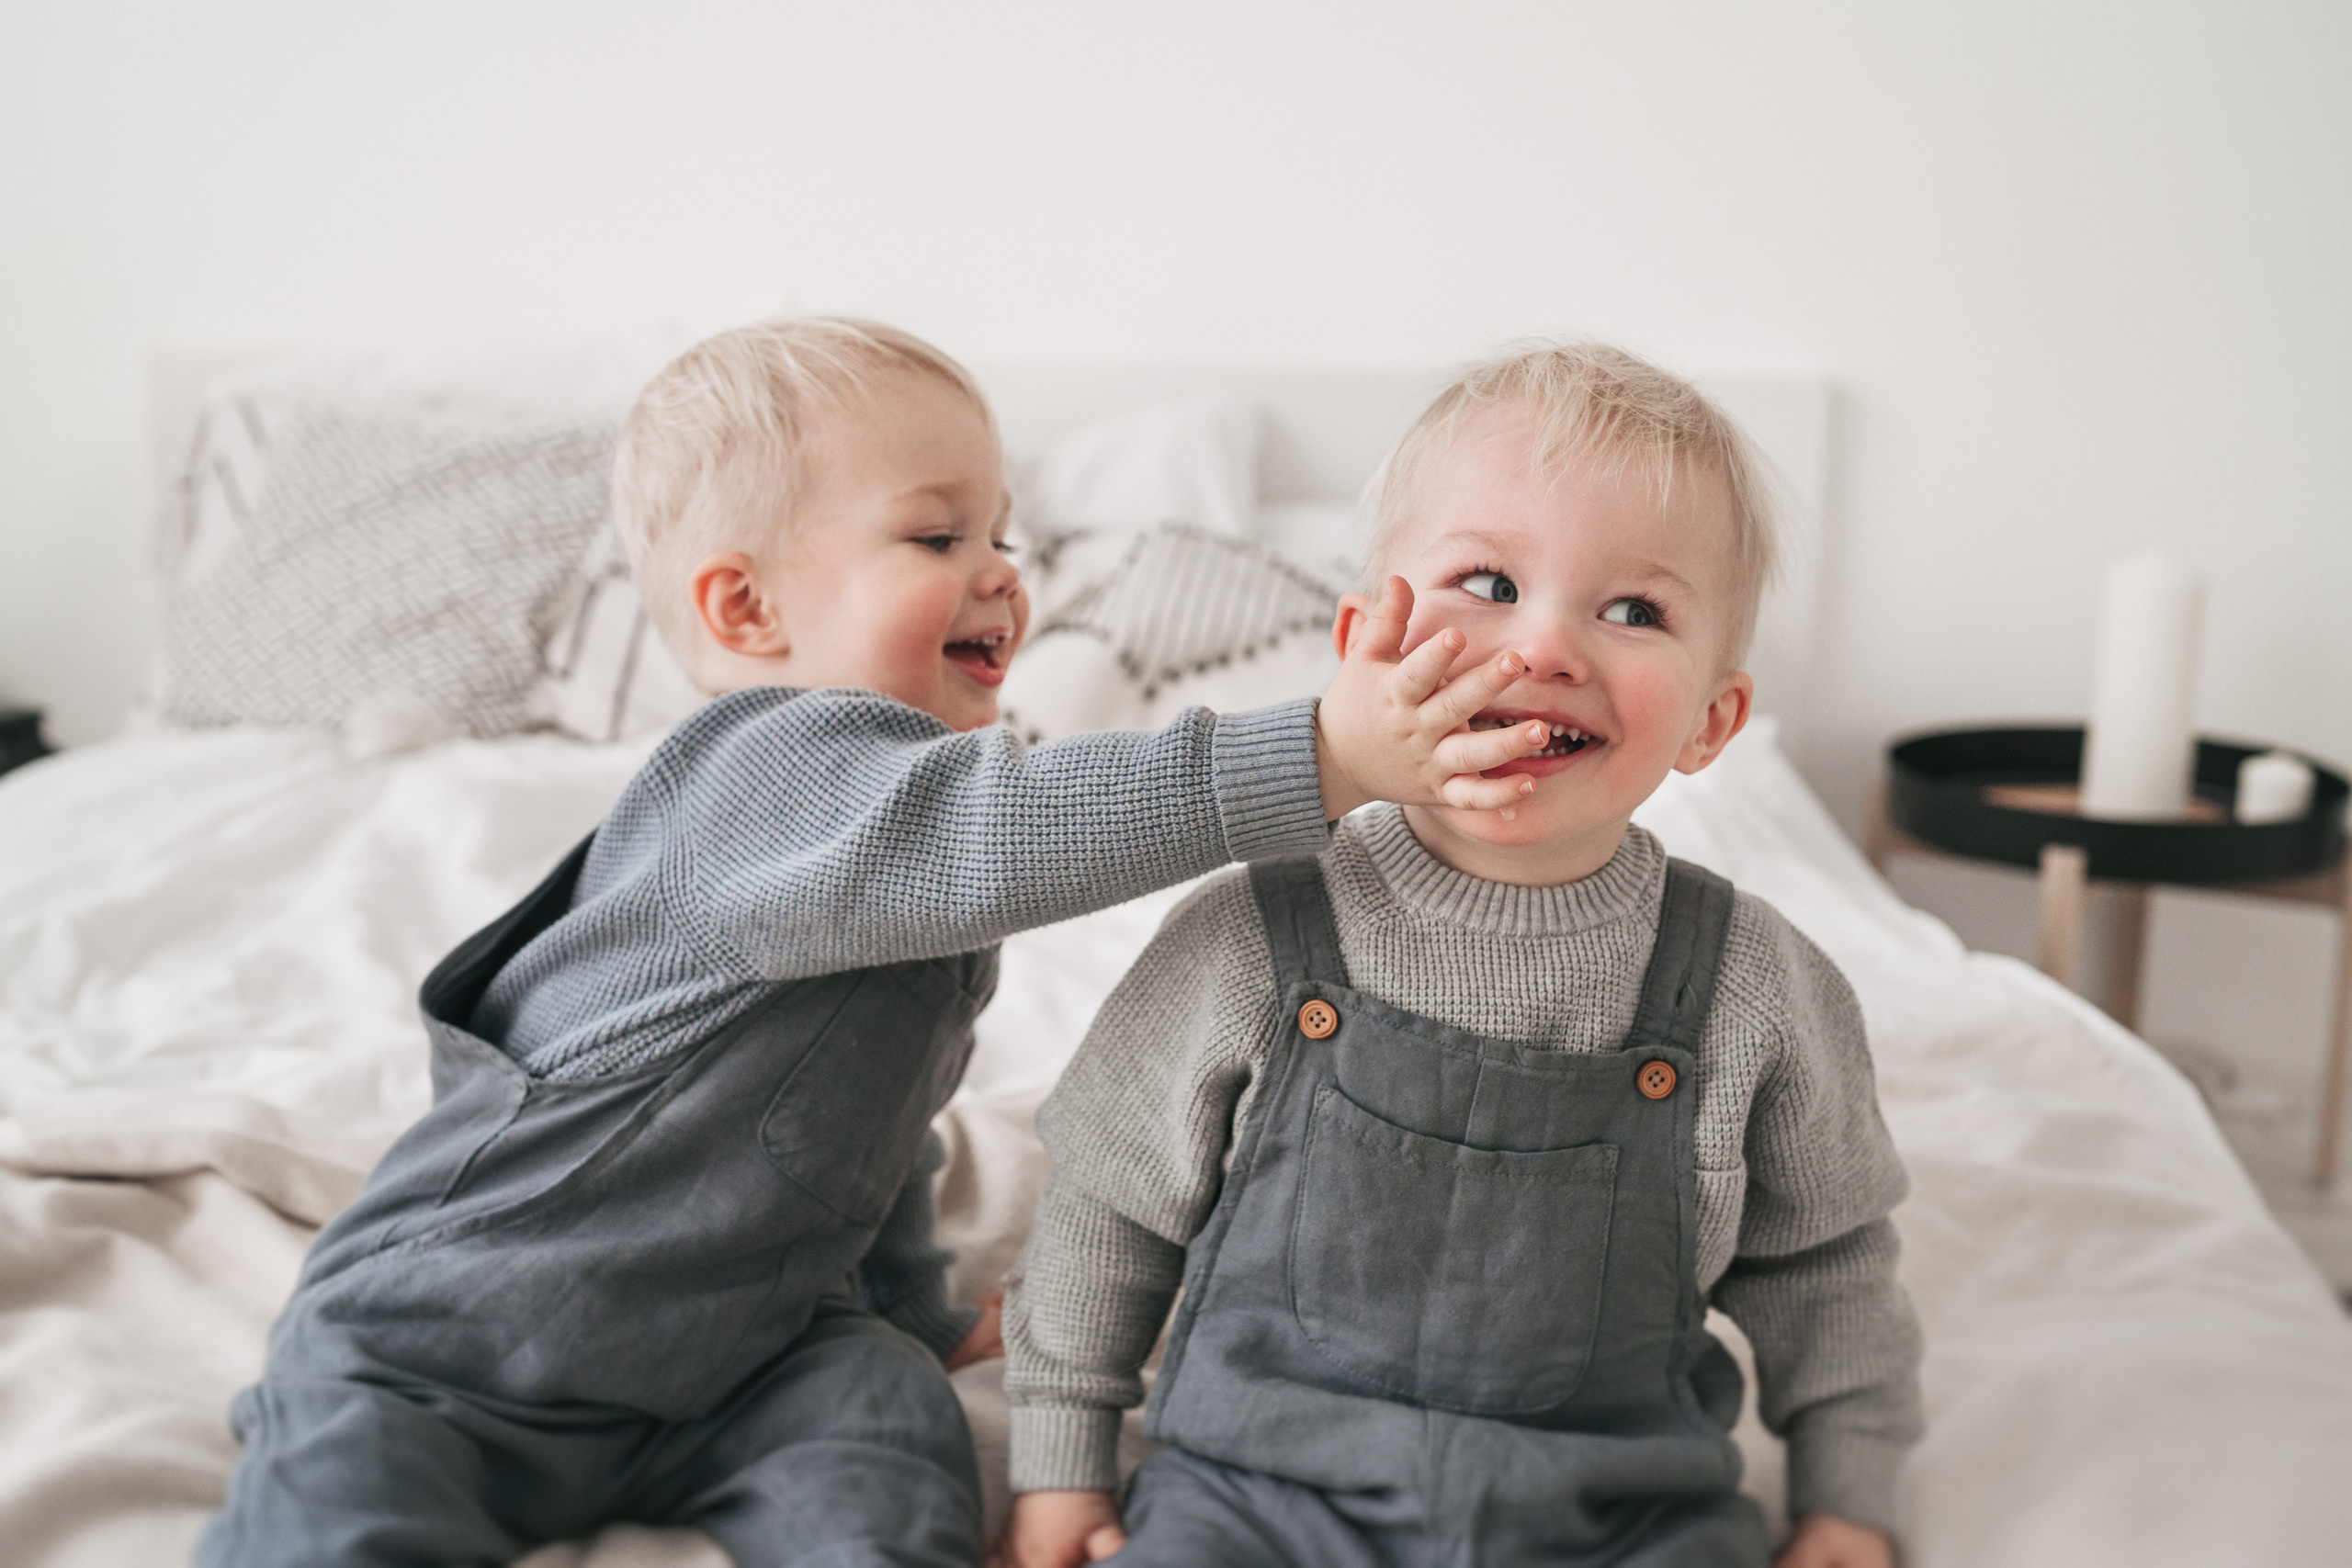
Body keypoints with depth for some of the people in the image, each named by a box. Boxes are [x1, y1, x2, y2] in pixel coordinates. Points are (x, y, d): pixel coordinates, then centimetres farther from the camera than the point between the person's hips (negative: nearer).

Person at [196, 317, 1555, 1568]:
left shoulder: (903, 851, 7)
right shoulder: (772, 770, -23)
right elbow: (1001, 828, -43)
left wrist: (920, 1312, 27)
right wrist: (1326, 759, -49)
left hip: (747, 1335, 7)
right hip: (459, 1327, -6)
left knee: (888, 1427, -17)